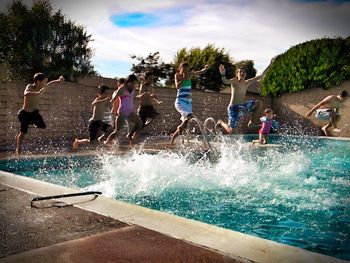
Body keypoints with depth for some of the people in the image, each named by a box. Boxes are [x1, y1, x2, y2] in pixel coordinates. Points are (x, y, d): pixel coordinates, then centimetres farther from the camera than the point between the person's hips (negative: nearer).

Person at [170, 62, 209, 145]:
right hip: (180, 102, -6)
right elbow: (177, 86, -19)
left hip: (189, 102, 7)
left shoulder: (190, 74, 10)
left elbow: (201, 72, 12)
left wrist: (205, 68, -8)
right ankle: (180, 127, -4)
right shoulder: (177, 75, -4)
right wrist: (184, 78, -19)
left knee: (185, 122, 9)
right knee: (190, 116, -30)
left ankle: (172, 138, 22)